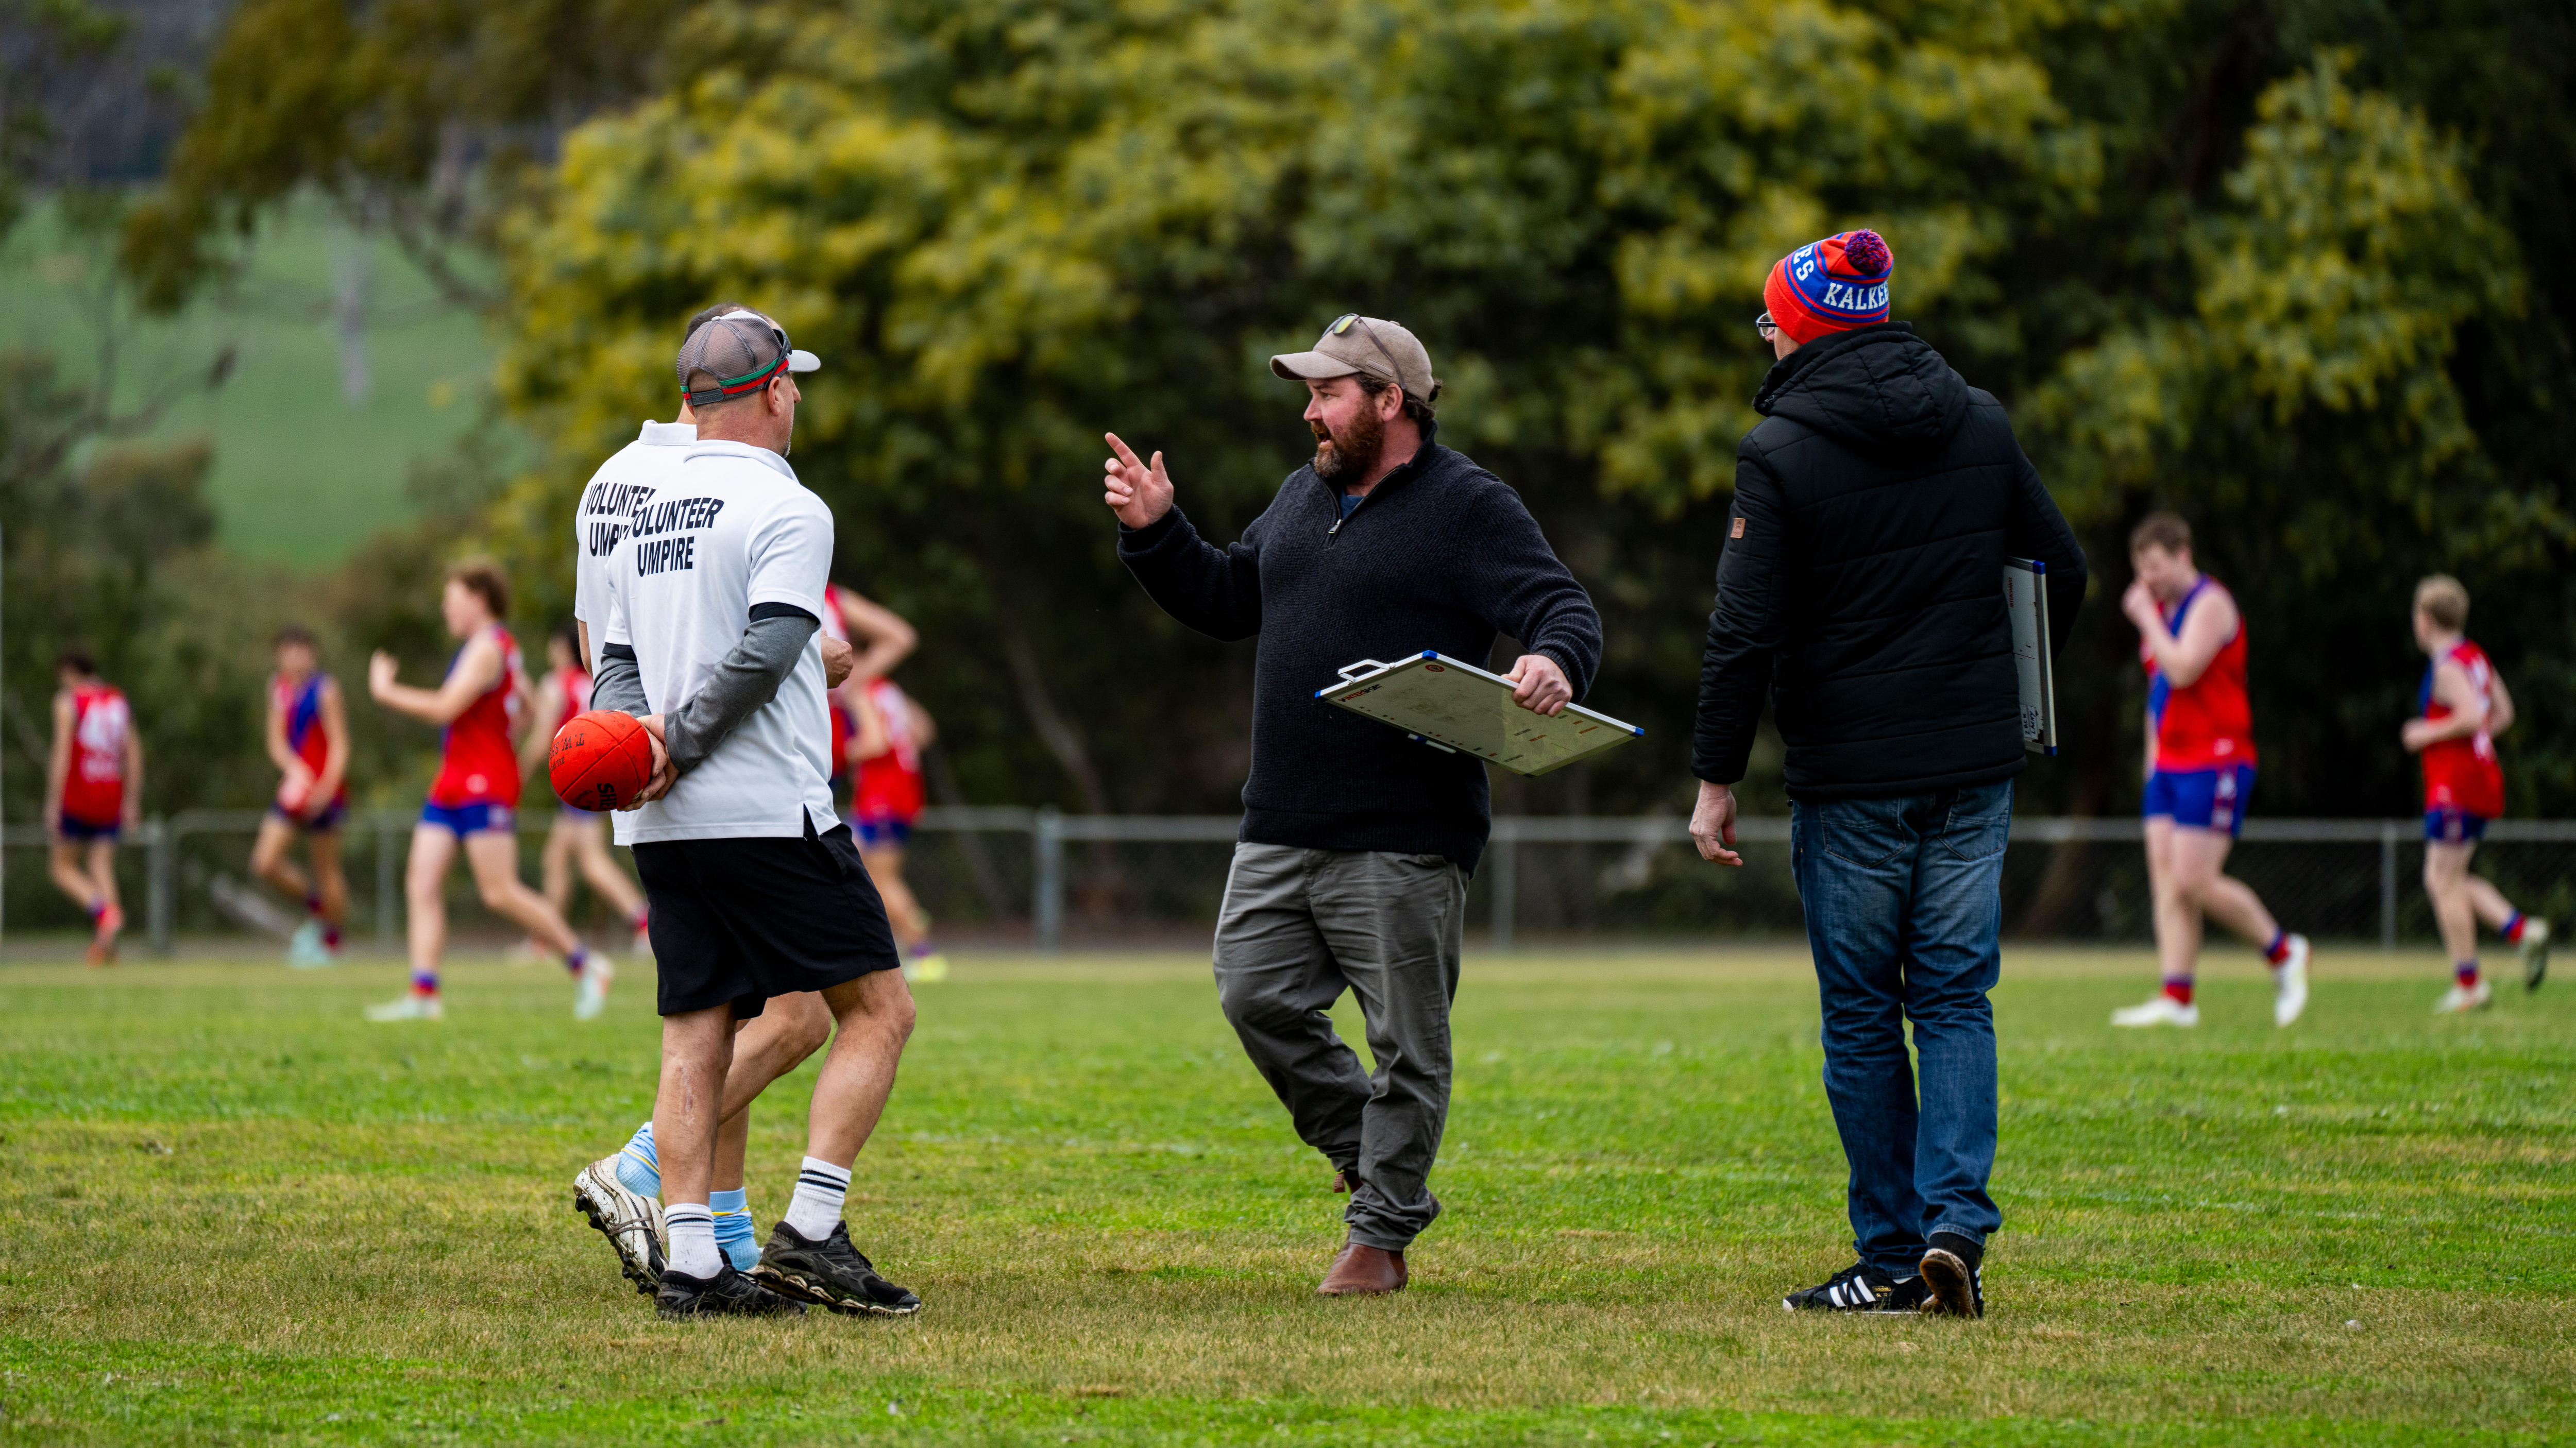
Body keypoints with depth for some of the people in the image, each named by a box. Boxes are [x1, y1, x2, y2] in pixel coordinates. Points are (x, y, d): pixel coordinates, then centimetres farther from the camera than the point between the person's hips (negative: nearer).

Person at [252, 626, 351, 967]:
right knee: (266, 862, -6)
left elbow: (340, 746, -13)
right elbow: (277, 740, 4)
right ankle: (313, 904, 19)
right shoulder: (278, 687, 7)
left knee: (327, 869, 2)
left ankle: (331, 942, 17)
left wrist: (325, 790, -26)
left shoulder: (325, 690, -11)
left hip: (323, 790, -6)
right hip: (293, 785, 6)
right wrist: (294, 769, -18)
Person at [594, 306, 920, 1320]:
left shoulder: (646, 518, 17)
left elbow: (617, 664, 15)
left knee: (695, 1040, 7)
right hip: (771, 814, -7)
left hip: (667, 827, 8)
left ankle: (690, 1263, -1)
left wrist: (637, 741, -2)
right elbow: (764, 648, -18)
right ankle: (810, 1235, -8)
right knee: (877, 1008, 1)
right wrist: (682, 745, -10)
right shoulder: (786, 509, -7)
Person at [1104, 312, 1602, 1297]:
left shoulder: (1469, 508, -7)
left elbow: (1565, 607, -15)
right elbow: (1225, 599, 27)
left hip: (1403, 842, -7)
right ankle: (1373, 1166, 22)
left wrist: (1555, 663, -38)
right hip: (1280, 830, 7)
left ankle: (1380, 1233, 8)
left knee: (1405, 1040, -1)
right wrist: (1155, 534, 12)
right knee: (1257, 998, 4)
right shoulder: (1304, 497, 16)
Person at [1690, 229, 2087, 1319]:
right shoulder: (1980, 425, 6)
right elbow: (2062, 572, 12)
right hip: (1975, 769, 4)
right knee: (1955, 999, 7)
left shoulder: (1780, 451, -8)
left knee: (1862, 1015, 5)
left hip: (1851, 777, -4)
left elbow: (1744, 634, -11)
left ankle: (1891, 1257, 5)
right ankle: (1956, 1223, -9)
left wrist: (1717, 780, -4)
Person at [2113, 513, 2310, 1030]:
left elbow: (2182, 671, -24)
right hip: (2169, 767, 9)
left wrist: (2146, 619, -14)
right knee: (2166, 881, -1)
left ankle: (2283, 952, 6)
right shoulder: (2160, 610, 17)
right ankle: (2176, 998, -4)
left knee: (2194, 882, -13)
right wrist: (2152, 763, 22)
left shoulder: (2210, 604, -10)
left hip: (2214, 764, -9)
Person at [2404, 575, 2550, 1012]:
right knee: (2441, 880, 14)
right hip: (2483, 778, 10)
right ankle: (2523, 931, 1)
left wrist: (2428, 734, -14)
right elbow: (2503, 713, 20)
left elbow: (2472, 716, -26)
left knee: (2445, 882, -5)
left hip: (2455, 786, -10)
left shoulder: (2447, 668, -14)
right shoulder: (2476, 658, 14)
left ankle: (2468, 985, -5)